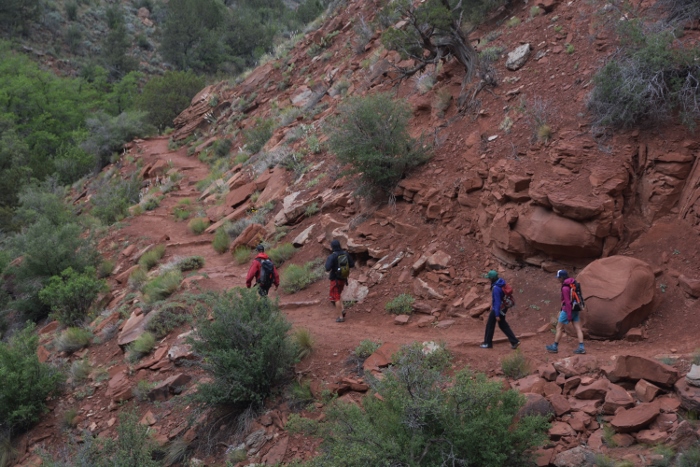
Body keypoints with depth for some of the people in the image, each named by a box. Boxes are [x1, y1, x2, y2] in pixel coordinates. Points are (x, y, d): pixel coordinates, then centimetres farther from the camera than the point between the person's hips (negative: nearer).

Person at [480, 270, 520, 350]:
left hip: (497, 309, -9)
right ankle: (514, 341, 15)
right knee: (503, 325, 19)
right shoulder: (501, 282, -1)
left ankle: (488, 343, 25)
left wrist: (497, 315, -23)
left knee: (490, 325, 10)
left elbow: (497, 301, -28)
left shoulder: (496, 288, -30)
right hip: (503, 307, 9)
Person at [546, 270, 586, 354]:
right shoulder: (573, 284, 9)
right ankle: (581, 347, -1)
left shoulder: (565, 287, -19)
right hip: (575, 309, 8)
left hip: (568, 310, -8)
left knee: (559, 328, 4)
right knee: (578, 328, 4)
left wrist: (569, 315, -20)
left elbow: (567, 302, -21)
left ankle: (555, 347, 12)